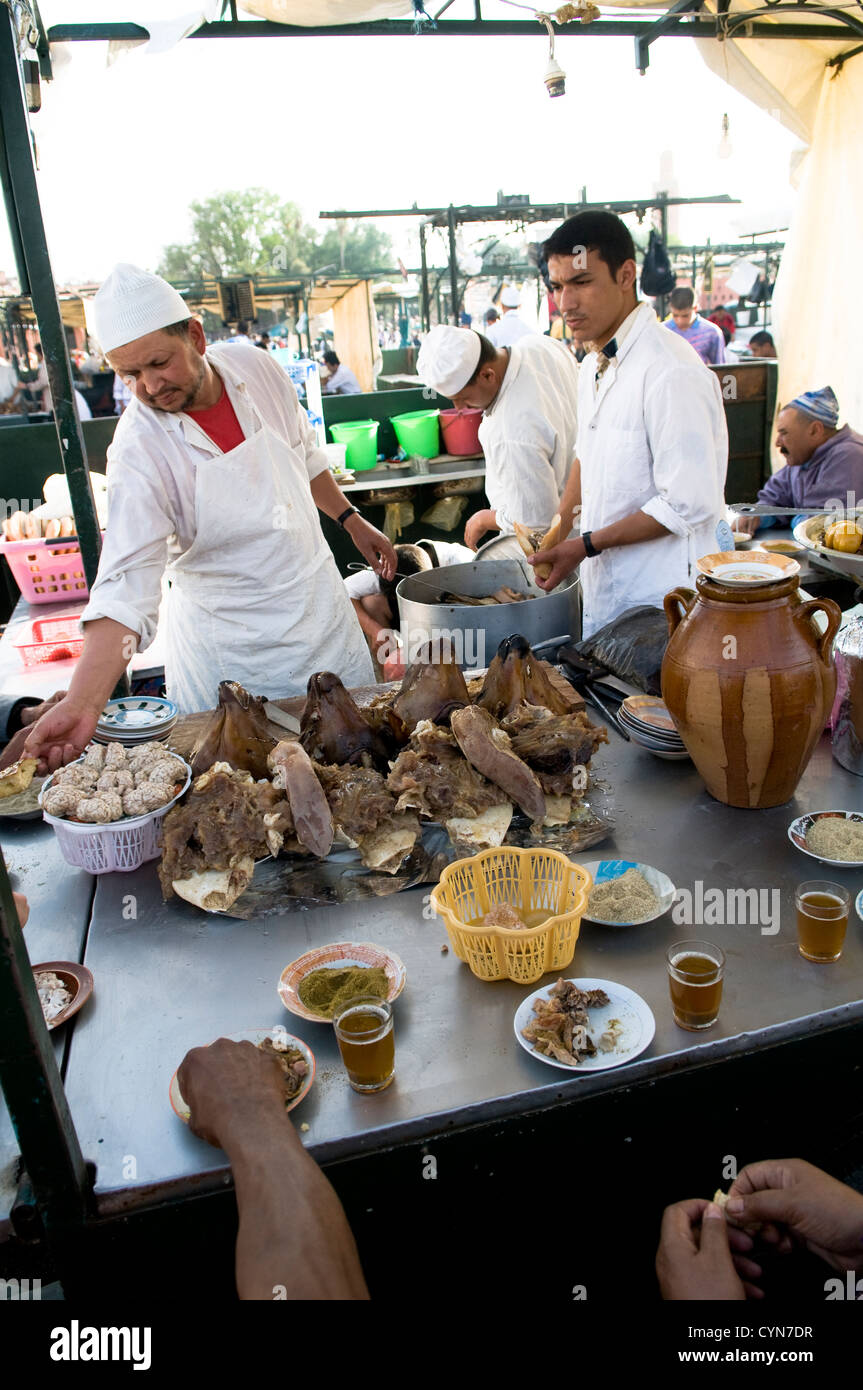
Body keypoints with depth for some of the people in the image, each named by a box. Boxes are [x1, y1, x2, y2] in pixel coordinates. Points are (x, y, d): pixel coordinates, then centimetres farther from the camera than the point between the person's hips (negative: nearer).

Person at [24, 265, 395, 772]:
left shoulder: (255, 367, -9)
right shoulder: (139, 450, -23)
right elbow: (127, 583, -30)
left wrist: (352, 520, 18)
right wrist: (83, 702, -41)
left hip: (319, 604, 5)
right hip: (230, 644, -4)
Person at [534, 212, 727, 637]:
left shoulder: (671, 373, -20)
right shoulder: (593, 365, 10)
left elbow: (689, 504, -21)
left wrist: (586, 546, -16)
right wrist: (558, 532, 12)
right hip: (601, 595, 8)